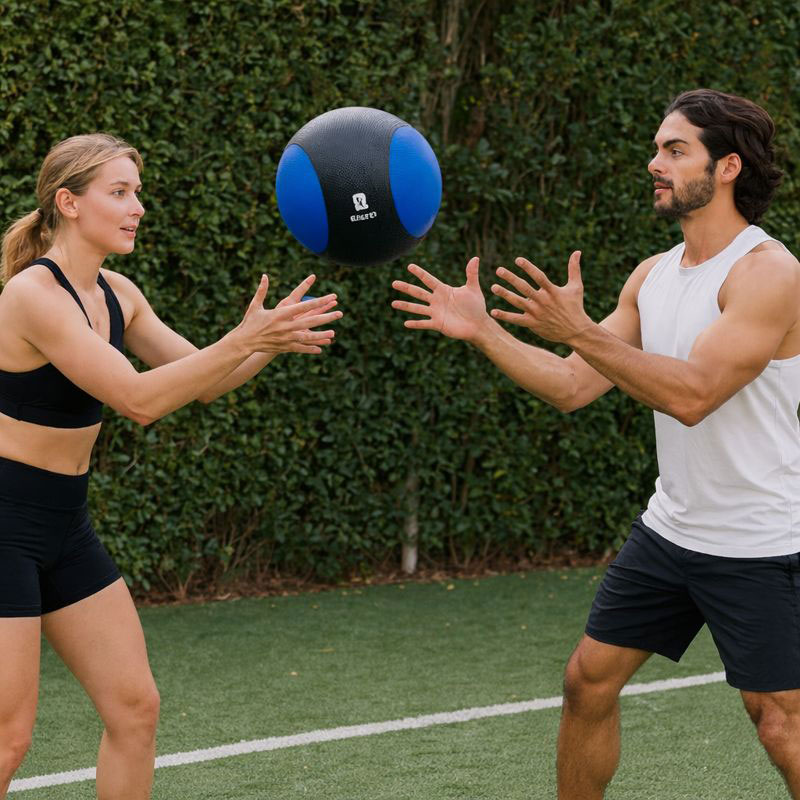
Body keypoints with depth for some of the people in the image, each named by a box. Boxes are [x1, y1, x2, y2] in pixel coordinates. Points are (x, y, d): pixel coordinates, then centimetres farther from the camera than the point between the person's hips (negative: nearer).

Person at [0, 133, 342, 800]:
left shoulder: (116, 294, 7)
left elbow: (204, 383, 12)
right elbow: (140, 399, -25)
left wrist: (273, 341, -6)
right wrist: (243, 340, -27)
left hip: (66, 526, 9)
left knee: (135, 707, 7)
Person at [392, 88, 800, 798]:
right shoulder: (654, 274, 7)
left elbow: (693, 395, -28)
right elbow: (574, 386, 6)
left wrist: (579, 331, -33)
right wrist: (482, 332, -5)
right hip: (669, 528, 8)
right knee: (589, 680, 8)